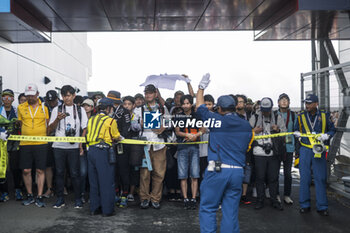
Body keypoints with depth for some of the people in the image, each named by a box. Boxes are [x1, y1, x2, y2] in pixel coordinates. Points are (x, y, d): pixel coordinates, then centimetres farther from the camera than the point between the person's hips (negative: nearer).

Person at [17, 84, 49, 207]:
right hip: (25, 143, 1)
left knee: (40, 170, 1)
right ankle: (29, 195, 19)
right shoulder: (21, 107, 7)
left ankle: (39, 197, 9)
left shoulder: (44, 107, 5)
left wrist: (42, 136, 2)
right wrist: (27, 135, 6)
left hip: (41, 143, -1)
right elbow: (21, 125, 14)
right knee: (26, 170, 3)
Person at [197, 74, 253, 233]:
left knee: (208, 209, 3)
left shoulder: (217, 120, -2)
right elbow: (247, 148, 17)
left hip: (217, 170, -4)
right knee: (231, 211, 9)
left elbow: (200, 107, 12)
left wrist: (202, 87, 23)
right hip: (238, 171, 4)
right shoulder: (246, 126, 10)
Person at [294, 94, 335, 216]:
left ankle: (322, 207, 9)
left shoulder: (324, 116, 4)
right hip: (305, 150, 1)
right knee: (304, 178, 3)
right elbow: (296, 130, 16)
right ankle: (304, 205, 13)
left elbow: (332, 130, 12)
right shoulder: (301, 117, 7)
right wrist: (297, 133, -7)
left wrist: (326, 136, -8)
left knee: (321, 178, 0)